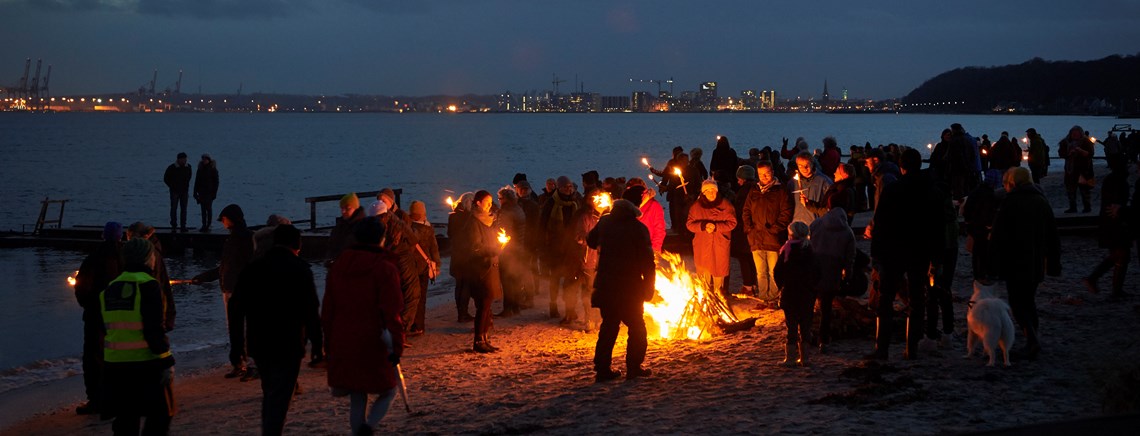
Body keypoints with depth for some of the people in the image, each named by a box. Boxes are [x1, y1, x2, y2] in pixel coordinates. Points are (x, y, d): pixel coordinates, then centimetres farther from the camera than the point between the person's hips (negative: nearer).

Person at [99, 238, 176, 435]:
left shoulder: (109, 289, 10)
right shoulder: (148, 285, -11)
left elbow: (106, 329, 14)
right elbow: (155, 329, -17)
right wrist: (165, 358, -12)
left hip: (115, 365, 6)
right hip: (148, 365, -6)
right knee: (158, 419, 3)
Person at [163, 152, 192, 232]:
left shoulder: (188, 167, 3)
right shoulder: (172, 168, -9)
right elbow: (165, 178, -1)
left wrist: (186, 186, 9)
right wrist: (172, 187, -4)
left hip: (184, 191, 4)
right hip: (175, 192, -4)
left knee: (184, 209, 4)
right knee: (174, 208, -4)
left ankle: (183, 226, 8)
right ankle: (173, 226, -1)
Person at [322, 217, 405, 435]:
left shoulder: (338, 266, 9)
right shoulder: (384, 268, -9)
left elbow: (327, 309, 12)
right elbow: (392, 312, -13)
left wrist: (330, 341, 18)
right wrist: (397, 346, -10)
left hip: (343, 344, 5)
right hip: (374, 344, -5)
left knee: (356, 398, 13)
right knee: (388, 390, 11)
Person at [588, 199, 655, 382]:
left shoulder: (604, 222, 1)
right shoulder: (638, 228, -13)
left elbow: (591, 241, 18)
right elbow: (647, 261, -12)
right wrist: (649, 287, -3)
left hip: (605, 285, 4)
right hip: (630, 287, -4)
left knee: (608, 326, 13)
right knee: (636, 327, 11)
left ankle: (602, 368, 9)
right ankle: (633, 367, 8)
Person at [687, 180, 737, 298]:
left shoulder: (726, 205, 2)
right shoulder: (696, 206, 5)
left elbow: (732, 223, -4)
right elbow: (690, 224, 1)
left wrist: (716, 226, -18)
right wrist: (703, 226, -18)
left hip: (720, 246, -1)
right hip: (702, 246, 1)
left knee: (719, 270, 5)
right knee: (703, 272, 1)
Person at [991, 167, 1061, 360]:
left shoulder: (1010, 203, -10)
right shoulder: (1042, 201, 9)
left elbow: (998, 236, -12)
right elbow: (1052, 236, 13)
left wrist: (993, 262, -3)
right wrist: (1053, 263, 17)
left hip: (1015, 264, -6)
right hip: (1036, 264, 6)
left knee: (1017, 303, -1)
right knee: (1029, 301, 18)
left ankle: (1032, 340, -16)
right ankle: (1032, 344, 20)